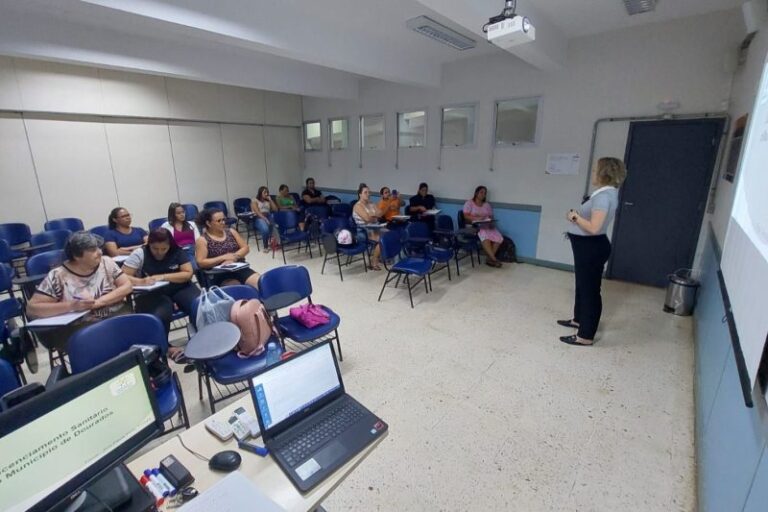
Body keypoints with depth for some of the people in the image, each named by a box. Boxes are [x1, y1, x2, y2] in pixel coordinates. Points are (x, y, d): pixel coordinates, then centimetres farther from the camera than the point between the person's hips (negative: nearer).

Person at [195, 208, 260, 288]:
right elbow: (200, 263, -8)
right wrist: (223, 257, -16)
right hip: (220, 275, -4)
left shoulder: (231, 231, 12)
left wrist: (234, 257, -9)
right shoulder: (202, 240, 0)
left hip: (240, 268, 4)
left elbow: (245, 248, 9)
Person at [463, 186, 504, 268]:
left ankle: (489, 258, -18)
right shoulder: (469, 203, 4)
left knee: (499, 238, -23)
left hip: (487, 225, 5)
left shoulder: (487, 204, 20)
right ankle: (493, 259, -34)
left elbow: (491, 217, 15)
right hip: (474, 226, -5)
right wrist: (477, 218, -21)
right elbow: (466, 216, -8)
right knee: (485, 236, -37)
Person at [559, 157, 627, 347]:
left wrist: (574, 217, -15)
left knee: (589, 289, -3)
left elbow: (594, 227, -29)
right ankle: (579, 319, 41)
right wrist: (577, 214, 3)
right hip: (587, 246, 11)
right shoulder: (606, 193, 11)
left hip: (592, 248, -11)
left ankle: (586, 336, 7)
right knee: (583, 284, 23)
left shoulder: (604, 196, -22)